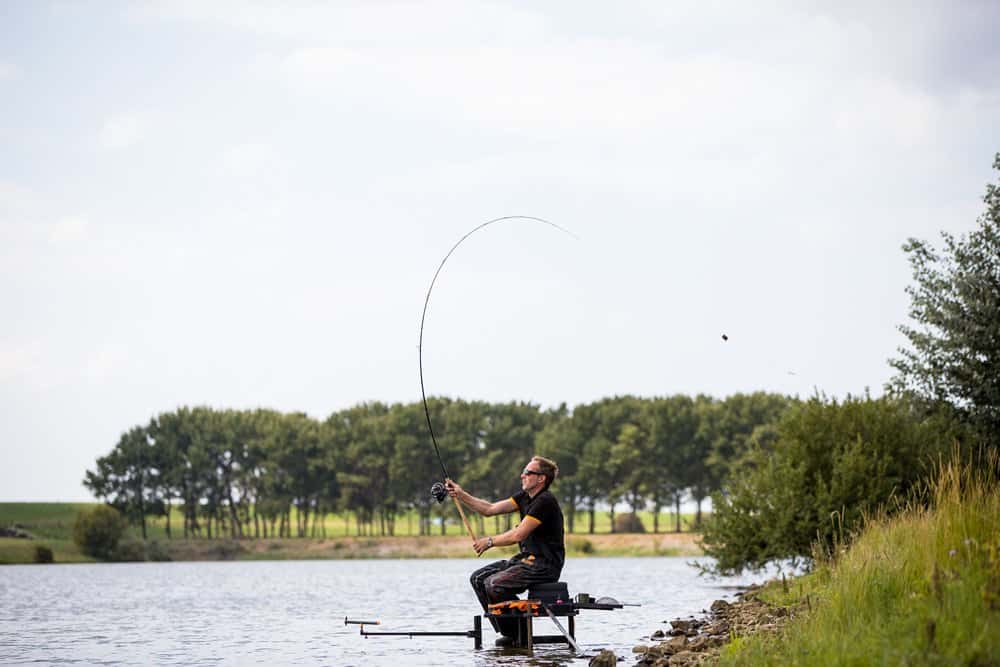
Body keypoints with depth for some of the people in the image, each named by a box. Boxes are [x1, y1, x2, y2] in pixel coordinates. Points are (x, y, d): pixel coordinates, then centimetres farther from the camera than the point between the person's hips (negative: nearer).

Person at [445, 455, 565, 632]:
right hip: (527, 558, 10)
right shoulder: (525, 497, 12)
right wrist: (461, 495, 1)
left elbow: (518, 535, -20)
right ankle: (507, 632, 4)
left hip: (545, 565, -10)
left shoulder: (545, 501, -18)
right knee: (479, 578, 3)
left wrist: (490, 541, -7)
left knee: (495, 584, -24)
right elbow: (490, 509, 10)